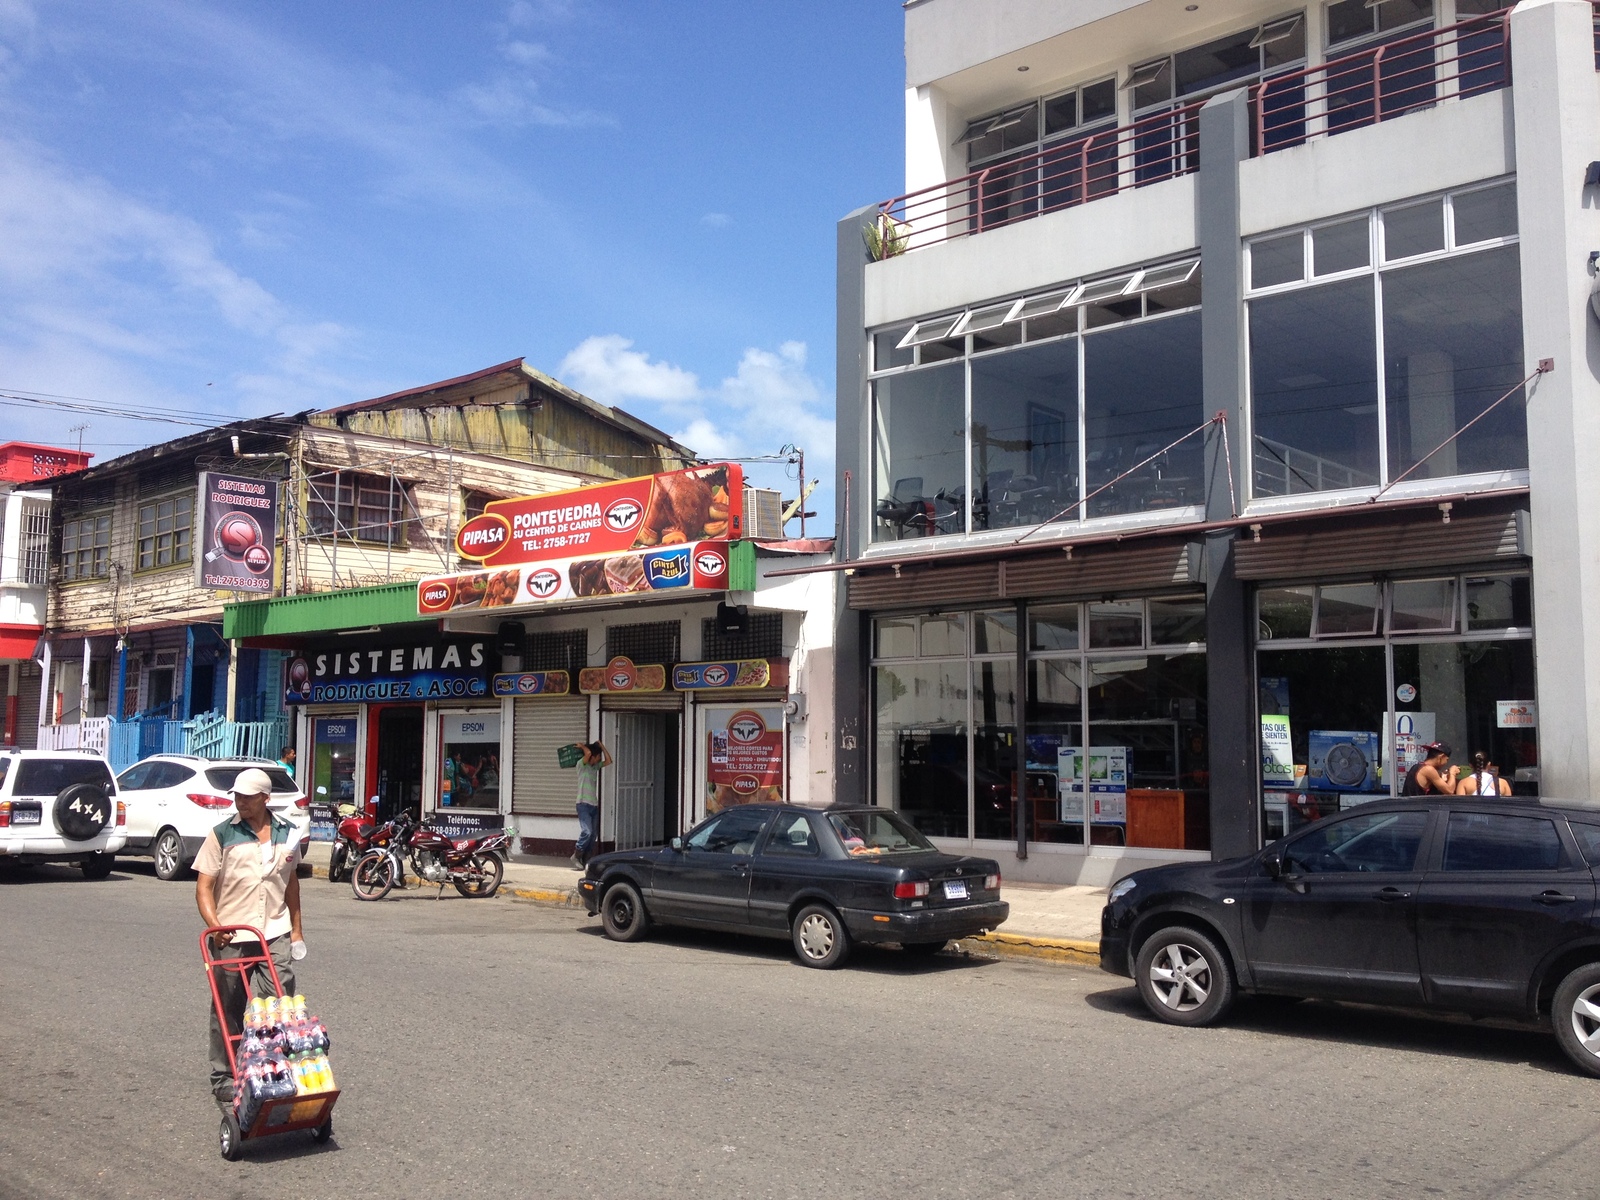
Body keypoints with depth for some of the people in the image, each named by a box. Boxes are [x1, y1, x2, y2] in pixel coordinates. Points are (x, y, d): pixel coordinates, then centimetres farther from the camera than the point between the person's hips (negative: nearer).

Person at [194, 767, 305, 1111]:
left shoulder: (287, 833, 7)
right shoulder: (222, 834, -2)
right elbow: (203, 886, -3)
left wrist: (296, 927, 18)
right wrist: (214, 924, -19)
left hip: (275, 934, 2)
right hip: (231, 937, -2)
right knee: (228, 1011, 8)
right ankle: (223, 1078, 20)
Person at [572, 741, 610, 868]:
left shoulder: (595, 766, 16)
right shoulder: (582, 765, -6)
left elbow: (608, 761, 8)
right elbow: (588, 753, -24)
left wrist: (601, 745, 9)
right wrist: (583, 747, -4)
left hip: (594, 805, 8)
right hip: (583, 804, -8)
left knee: (592, 835, 5)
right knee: (587, 832, -19)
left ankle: (585, 859, 11)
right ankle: (576, 856, -4)